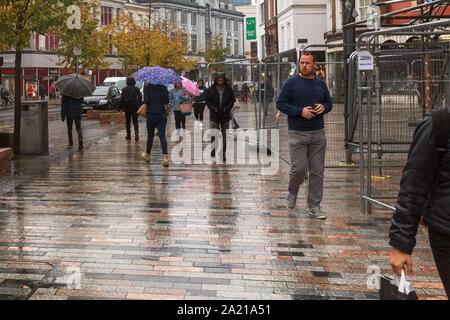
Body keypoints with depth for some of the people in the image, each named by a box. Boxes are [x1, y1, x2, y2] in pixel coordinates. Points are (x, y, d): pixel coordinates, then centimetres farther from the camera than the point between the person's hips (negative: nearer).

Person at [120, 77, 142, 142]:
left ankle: (128, 135, 13)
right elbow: (140, 98, -2)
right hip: (135, 107, 0)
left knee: (127, 121, 11)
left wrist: (121, 108, 6)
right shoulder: (137, 89, -1)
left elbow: (122, 99, 0)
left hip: (127, 107, 0)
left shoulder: (124, 89, -1)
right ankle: (136, 133, -21)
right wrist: (140, 106, 3)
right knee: (135, 121, 3)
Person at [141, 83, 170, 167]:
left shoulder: (147, 87, -6)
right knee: (162, 136, -2)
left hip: (151, 113, -1)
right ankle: (165, 156, -17)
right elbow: (167, 101, -3)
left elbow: (146, 101, -13)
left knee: (150, 135, 14)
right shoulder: (163, 87, 0)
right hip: (162, 114, 1)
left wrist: (149, 104, 8)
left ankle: (147, 155, 30)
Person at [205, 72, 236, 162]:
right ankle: (213, 150, 9)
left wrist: (227, 108, -8)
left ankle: (223, 154, 11)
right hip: (214, 115, -2)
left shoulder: (229, 89, 3)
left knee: (224, 135, 4)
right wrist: (214, 109, -11)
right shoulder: (211, 90, -1)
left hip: (225, 115, 2)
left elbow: (232, 100, 8)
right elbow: (207, 100, 1)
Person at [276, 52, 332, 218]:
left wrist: (323, 107, -3)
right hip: (297, 134, -4)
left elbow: (329, 103, 21)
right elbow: (280, 103, -3)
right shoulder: (291, 83, -1)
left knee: (317, 171, 3)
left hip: (318, 133, 4)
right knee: (299, 168, -8)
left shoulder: (321, 84, 11)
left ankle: (314, 206, 11)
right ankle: (292, 192, 24)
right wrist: (300, 111, -14)